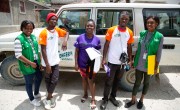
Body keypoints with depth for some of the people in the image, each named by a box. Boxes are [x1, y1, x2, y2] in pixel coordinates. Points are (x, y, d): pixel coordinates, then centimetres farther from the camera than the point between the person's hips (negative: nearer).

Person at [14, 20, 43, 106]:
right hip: (27, 66, -7)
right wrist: (30, 63, -20)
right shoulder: (19, 39, -17)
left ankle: (36, 93, 49)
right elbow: (18, 55, -21)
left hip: (37, 63, 7)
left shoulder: (33, 37, 4)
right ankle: (32, 99, 34)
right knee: (29, 82, 11)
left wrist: (40, 62, 5)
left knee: (39, 78, 22)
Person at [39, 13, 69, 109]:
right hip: (47, 62, -4)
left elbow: (66, 33, 16)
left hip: (55, 61, 5)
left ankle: (48, 99, 23)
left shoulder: (57, 30, 1)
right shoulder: (43, 33, -15)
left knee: (55, 80, 6)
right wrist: (47, 64, -19)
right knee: (48, 80, 13)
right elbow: (43, 50, -17)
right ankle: (50, 97, 31)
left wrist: (65, 41, -7)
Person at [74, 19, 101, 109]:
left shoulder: (97, 39, -3)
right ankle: (85, 94, 40)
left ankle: (93, 99, 19)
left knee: (91, 80, 4)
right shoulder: (80, 38, -5)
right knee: (84, 79, 18)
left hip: (92, 64, -1)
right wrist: (76, 63, -6)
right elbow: (76, 51, -2)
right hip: (82, 63, 1)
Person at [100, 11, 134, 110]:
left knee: (117, 80, 18)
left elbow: (129, 47, 9)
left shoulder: (129, 32, 2)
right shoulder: (111, 30, -8)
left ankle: (113, 97, 36)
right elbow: (106, 45, -5)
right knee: (109, 81, 5)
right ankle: (105, 99, 23)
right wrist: (104, 58, -10)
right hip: (112, 61, -3)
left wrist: (130, 60, 6)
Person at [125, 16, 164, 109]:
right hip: (139, 64, 2)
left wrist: (156, 67, -8)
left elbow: (159, 53, -8)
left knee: (146, 82, 17)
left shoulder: (159, 36, -10)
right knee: (137, 82, 12)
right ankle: (133, 100, 30)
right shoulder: (142, 33, -1)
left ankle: (141, 100, 37)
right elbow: (138, 49, 5)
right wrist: (134, 61, 7)